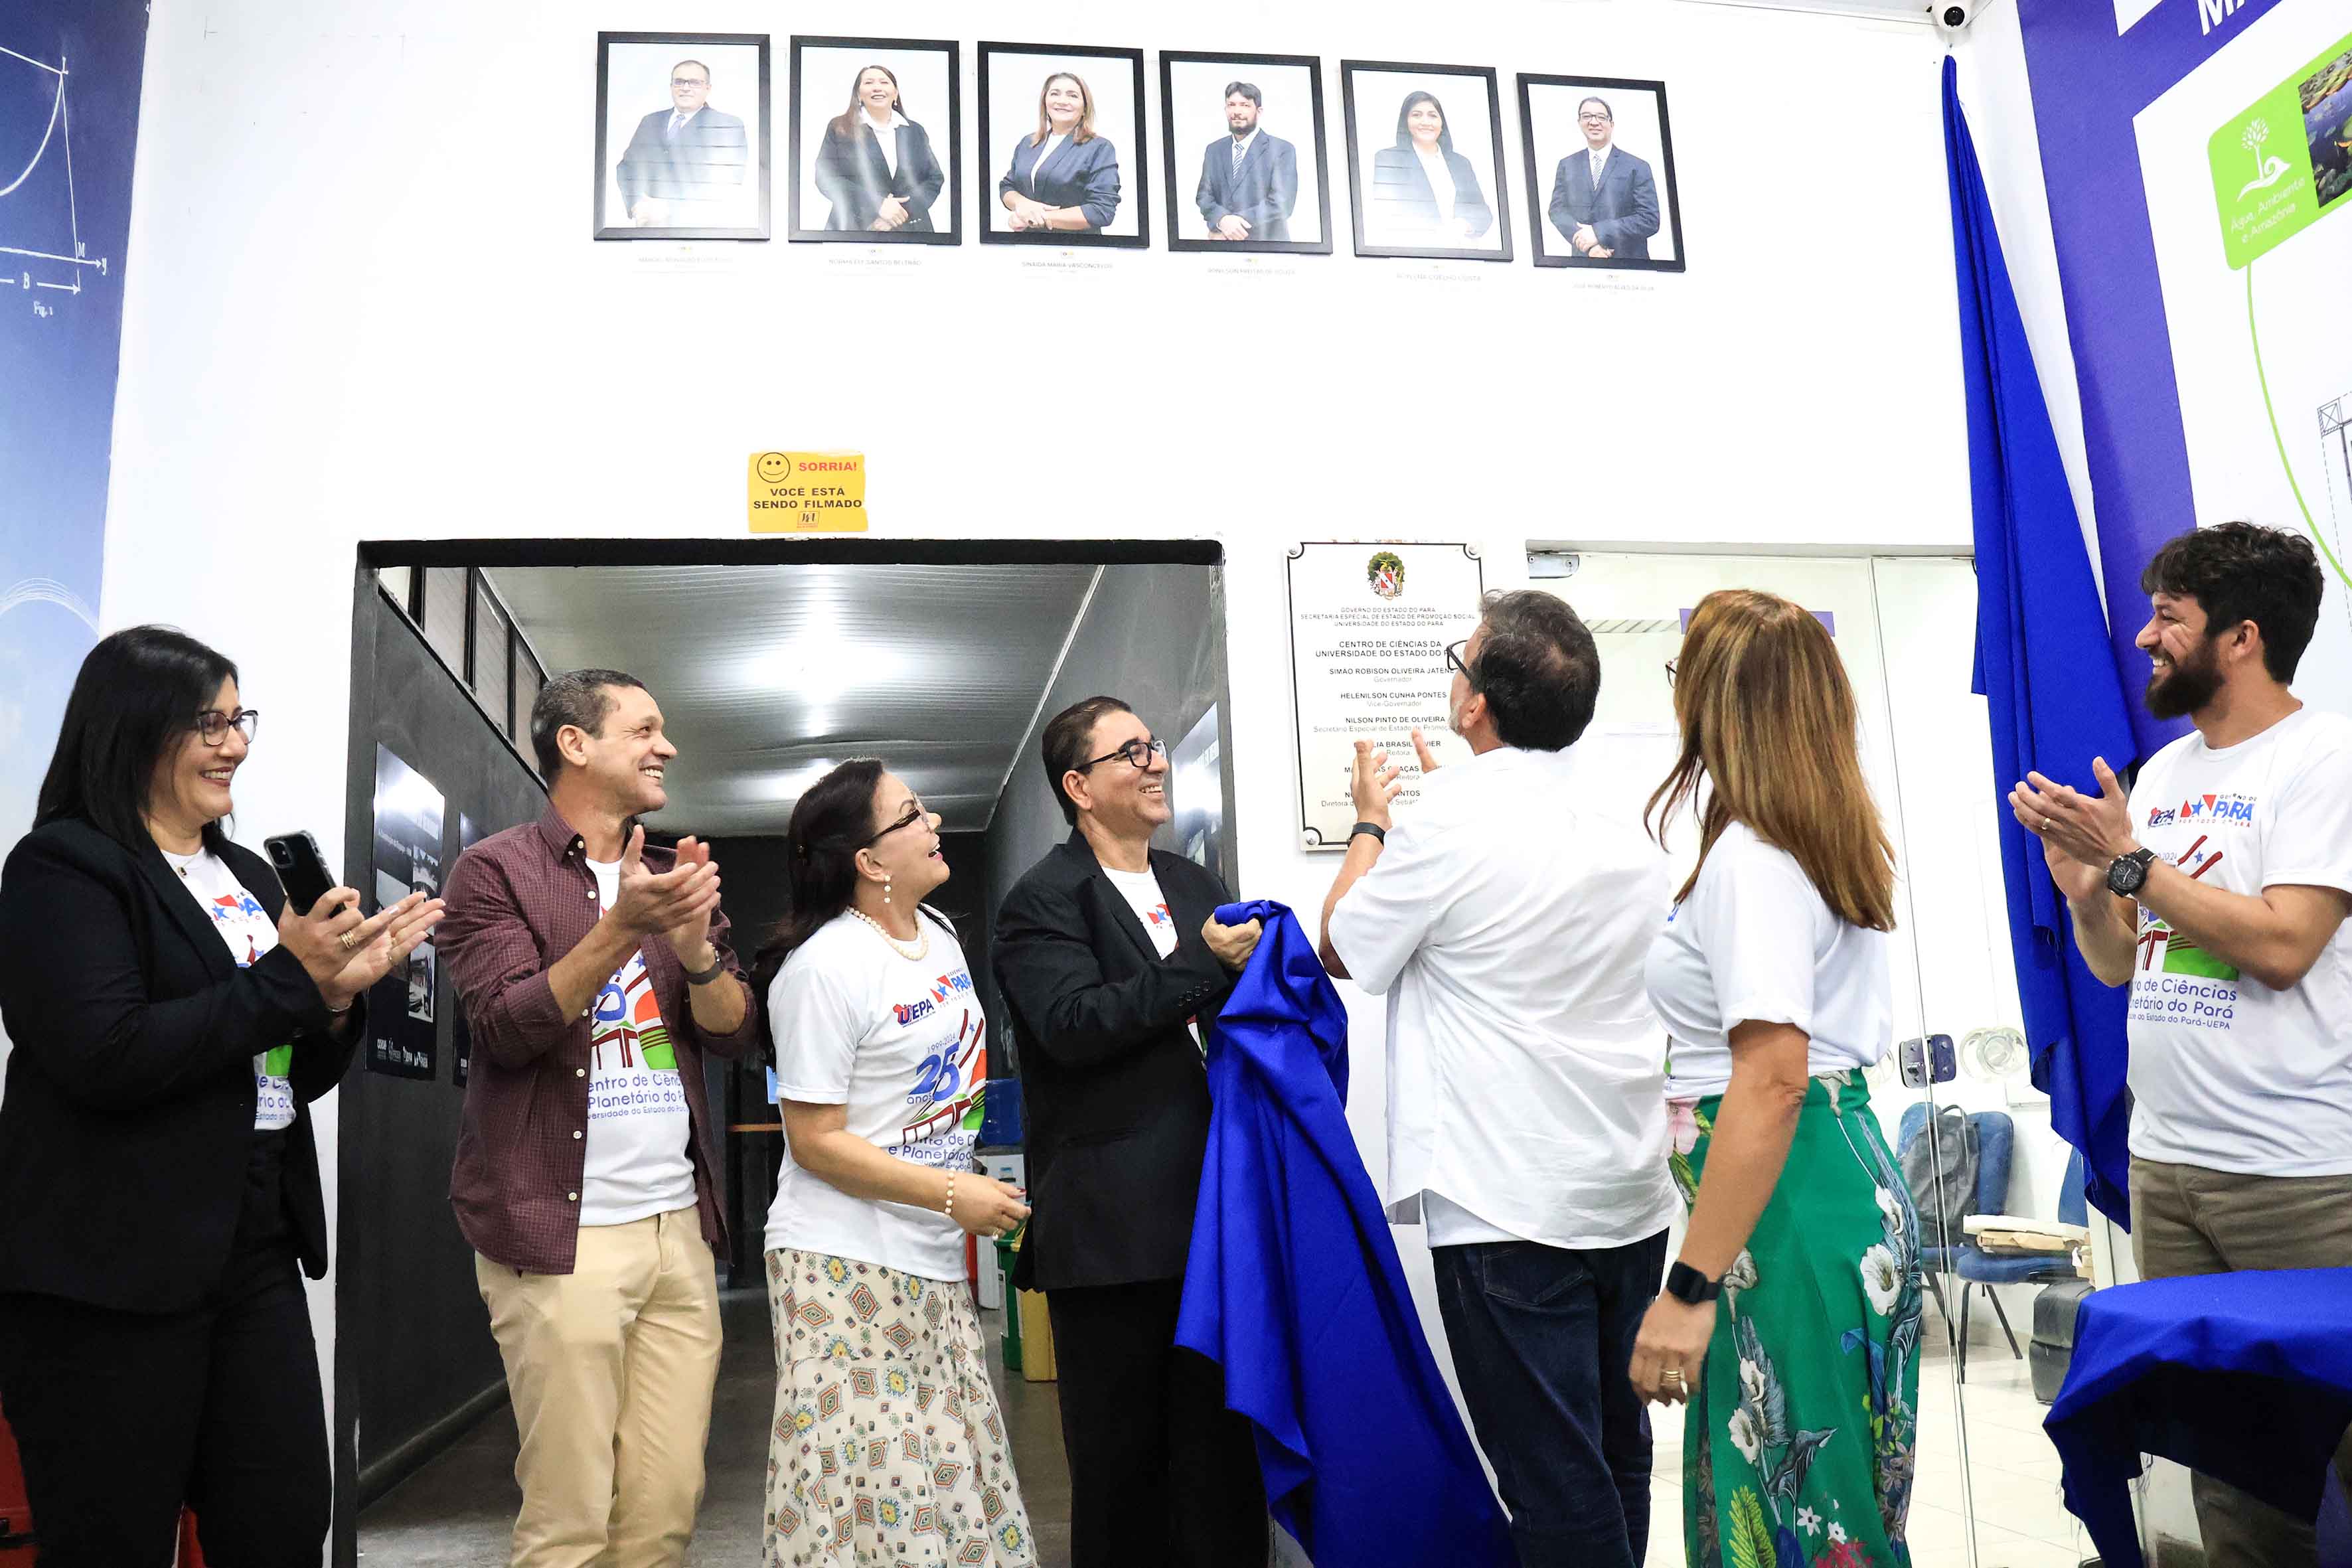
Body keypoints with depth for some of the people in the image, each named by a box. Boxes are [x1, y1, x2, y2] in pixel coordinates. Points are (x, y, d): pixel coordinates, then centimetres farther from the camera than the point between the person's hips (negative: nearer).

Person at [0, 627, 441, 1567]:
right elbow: (104, 1057, -20)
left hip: (255, 1251, 7)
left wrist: (339, 994, -2)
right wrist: (290, 977, -17)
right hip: (110, 1269, -6)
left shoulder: (250, 877, 15)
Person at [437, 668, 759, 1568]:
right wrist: (622, 927, -23)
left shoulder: (676, 876, 15)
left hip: (679, 1224, 5)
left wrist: (694, 940, -11)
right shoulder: (497, 871, -1)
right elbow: (508, 1029, -12)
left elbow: (734, 1034, 8)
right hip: (562, 1232, -5)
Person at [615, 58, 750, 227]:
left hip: (698, 228, -5)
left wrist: (669, 210, -13)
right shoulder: (650, 122, 20)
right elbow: (627, 166, 16)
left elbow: (725, 181, -8)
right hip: (648, 226, 5)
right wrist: (636, 203, -5)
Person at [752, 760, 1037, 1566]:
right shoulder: (824, 967, -18)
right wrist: (952, 1195, -17)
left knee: (949, 1479, 12)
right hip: (847, 1262, -8)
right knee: (874, 1491, -3)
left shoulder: (939, 932, 7)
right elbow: (817, 1141, -17)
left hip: (934, 1259, 8)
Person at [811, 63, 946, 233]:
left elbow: (935, 178, 6)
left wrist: (904, 211, -13)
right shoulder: (840, 128, 3)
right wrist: (877, 205, -19)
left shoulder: (915, 131, 11)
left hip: (911, 230, 2)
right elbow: (827, 177, -6)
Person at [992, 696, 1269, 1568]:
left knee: (1224, 1447, 13)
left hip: (1214, 1210, 6)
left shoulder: (1194, 884, 16)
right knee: (1121, 1462, 8)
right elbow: (1074, 1025, -19)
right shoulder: (1042, 901, -5)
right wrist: (1205, 964, -19)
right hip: (1110, 1226, -6)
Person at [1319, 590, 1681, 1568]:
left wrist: (1369, 823, 13)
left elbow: (1344, 948, -2)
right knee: (1616, 1455, 21)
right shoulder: (1629, 839, 5)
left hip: (1507, 1209, -7)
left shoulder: (1449, 827, -16)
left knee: (1555, 1483, 3)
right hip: (1633, 1202, 8)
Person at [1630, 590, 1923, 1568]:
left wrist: (1689, 1288, -24)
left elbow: (1771, 1078, -25)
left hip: (1791, 1204, -10)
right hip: (1846, 1181, 10)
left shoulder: (1749, 858, -17)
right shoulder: (1833, 841, 11)